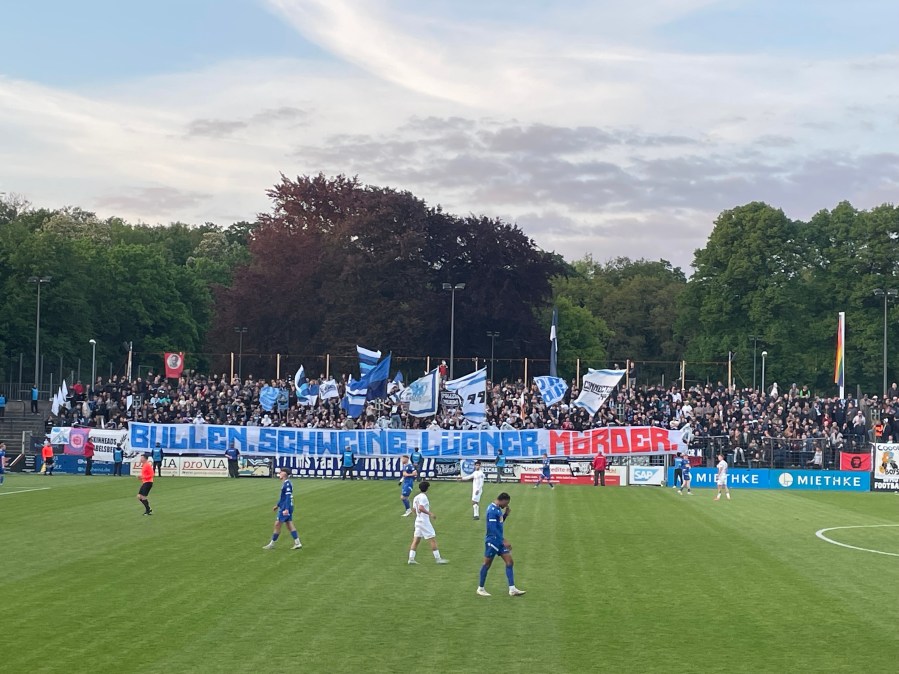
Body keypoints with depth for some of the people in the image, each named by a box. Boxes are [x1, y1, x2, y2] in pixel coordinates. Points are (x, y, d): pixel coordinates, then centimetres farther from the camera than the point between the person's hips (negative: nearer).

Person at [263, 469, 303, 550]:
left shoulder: (287, 484, -17)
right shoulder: (285, 483, 14)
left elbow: (288, 497, -23)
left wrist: (286, 509, -27)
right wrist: (277, 505, 30)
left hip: (285, 509, -10)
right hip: (283, 507, 10)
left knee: (277, 524, -3)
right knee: (290, 526, 9)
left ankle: (272, 544, 4)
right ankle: (297, 543, 8)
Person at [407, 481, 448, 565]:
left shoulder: (416, 497, 11)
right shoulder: (423, 497, -14)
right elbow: (421, 508, -27)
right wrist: (430, 513, -26)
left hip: (418, 520, 9)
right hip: (424, 521, -9)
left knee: (416, 540, 7)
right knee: (433, 539, -3)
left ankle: (411, 559, 3)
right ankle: (438, 558, -2)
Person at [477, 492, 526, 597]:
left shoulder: (498, 509, 10)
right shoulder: (492, 510, -20)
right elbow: (493, 528, -25)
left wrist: (506, 514, 7)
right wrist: (504, 540, -25)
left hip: (500, 541, 9)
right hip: (492, 540, -9)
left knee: (509, 562, 2)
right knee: (487, 564, 3)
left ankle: (512, 589, 1)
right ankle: (481, 588, 16)